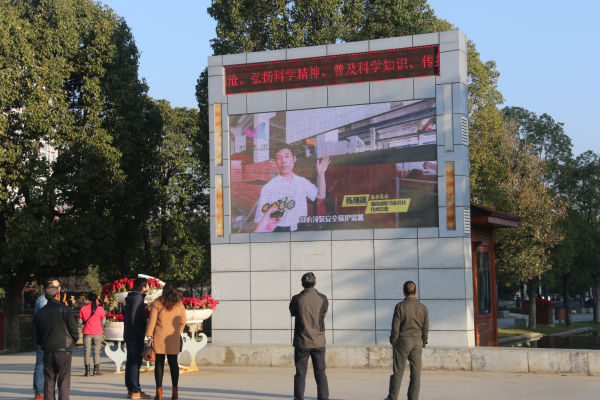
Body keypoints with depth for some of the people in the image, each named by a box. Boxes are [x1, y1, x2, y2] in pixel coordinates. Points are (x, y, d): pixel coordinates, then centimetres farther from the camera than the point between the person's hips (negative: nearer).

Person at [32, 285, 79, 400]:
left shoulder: (39, 313, 8)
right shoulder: (64, 310, -5)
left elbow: (35, 337, 9)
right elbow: (74, 330, -7)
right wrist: (73, 342, 12)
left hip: (47, 352, 3)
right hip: (63, 350, -3)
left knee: (48, 382, 7)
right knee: (64, 381, 0)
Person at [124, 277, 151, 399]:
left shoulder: (131, 298, 15)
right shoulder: (138, 298, -15)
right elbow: (133, 317, -22)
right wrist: (136, 333, -20)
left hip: (129, 336, 10)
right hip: (136, 337, -10)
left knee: (130, 362, 13)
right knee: (136, 363, -7)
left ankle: (130, 389, 19)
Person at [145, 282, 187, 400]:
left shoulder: (157, 304, -4)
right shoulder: (179, 305, 4)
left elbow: (152, 320, -6)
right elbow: (183, 321, 10)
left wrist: (149, 335, -3)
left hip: (159, 337, -2)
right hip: (173, 339, 2)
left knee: (159, 363, 2)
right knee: (173, 363, 8)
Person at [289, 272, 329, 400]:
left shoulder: (297, 299, -8)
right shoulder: (323, 299, -4)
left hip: (302, 342, -1)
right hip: (319, 342, 1)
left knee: (300, 375, 4)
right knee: (321, 374, 8)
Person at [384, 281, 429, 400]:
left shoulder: (400, 306, -8)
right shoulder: (423, 308, 2)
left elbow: (395, 326, -9)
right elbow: (425, 329, 6)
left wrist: (393, 342, 2)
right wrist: (423, 345, 14)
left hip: (403, 341, -3)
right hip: (417, 343, 3)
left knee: (398, 372, 3)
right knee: (415, 373, 4)